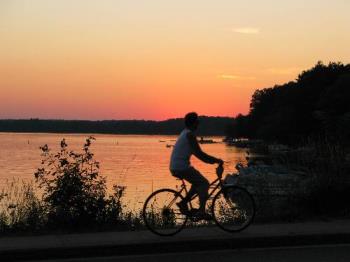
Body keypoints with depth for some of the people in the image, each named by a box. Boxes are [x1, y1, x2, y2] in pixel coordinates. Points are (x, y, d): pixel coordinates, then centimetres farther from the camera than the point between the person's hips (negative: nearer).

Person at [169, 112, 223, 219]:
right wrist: (216, 160, -11)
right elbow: (199, 154, -18)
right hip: (181, 167, -10)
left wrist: (212, 160, 22)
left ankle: (183, 202, 17)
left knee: (198, 182, 21)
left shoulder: (185, 133, 18)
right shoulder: (190, 134, -14)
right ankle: (201, 212, -5)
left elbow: (197, 153, 25)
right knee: (204, 183, -4)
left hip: (175, 167, 10)